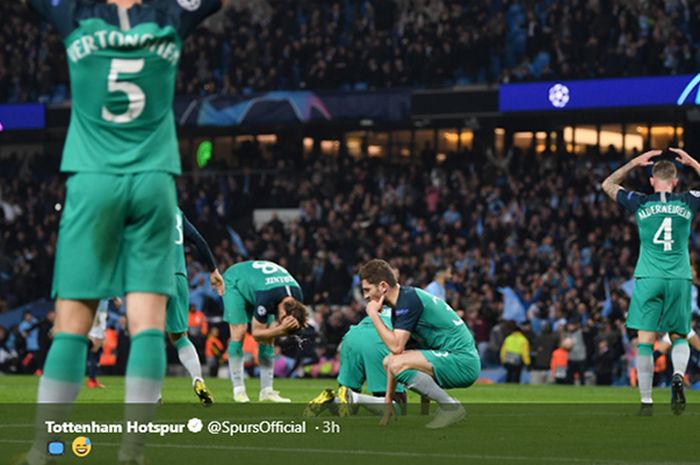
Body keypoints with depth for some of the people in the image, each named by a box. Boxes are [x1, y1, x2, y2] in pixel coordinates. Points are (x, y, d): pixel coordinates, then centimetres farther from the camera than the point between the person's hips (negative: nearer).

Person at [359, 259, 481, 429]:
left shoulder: (408, 300, -17)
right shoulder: (401, 301, 13)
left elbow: (396, 347, -24)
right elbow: (396, 349, 16)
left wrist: (373, 313, -13)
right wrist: (388, 400, 17)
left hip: (462, 361, -10)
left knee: (398, 363, -26)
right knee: (389, 361, 18)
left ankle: (451, 407, -14)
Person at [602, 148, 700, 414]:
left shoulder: (640, 203, 2)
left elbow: (608, 185, 19)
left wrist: (634, 163, 20)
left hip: (648, 279, -1)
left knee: (646, 341, -1)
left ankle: (646, 402, -5)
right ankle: (678, 375, -18)